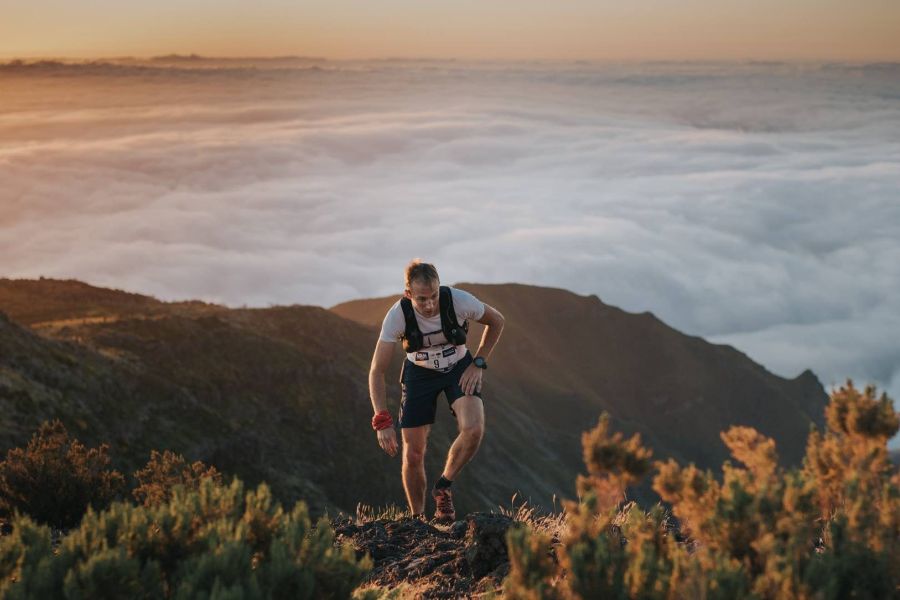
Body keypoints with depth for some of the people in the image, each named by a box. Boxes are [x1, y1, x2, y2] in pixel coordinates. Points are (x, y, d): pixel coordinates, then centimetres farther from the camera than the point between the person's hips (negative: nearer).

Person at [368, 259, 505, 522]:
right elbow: (377, 371, -23)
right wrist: (382, 421, -29)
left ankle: (443, 488, -2)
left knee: (474, 430, -27)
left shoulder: (459, 301, -29)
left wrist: (478, 363, -11)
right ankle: (417, 519, 22)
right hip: (419, 374, 0)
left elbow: (496, 321, -6)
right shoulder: (398, 314, -29)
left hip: (460, 369, 0)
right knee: (413, 454, -3)